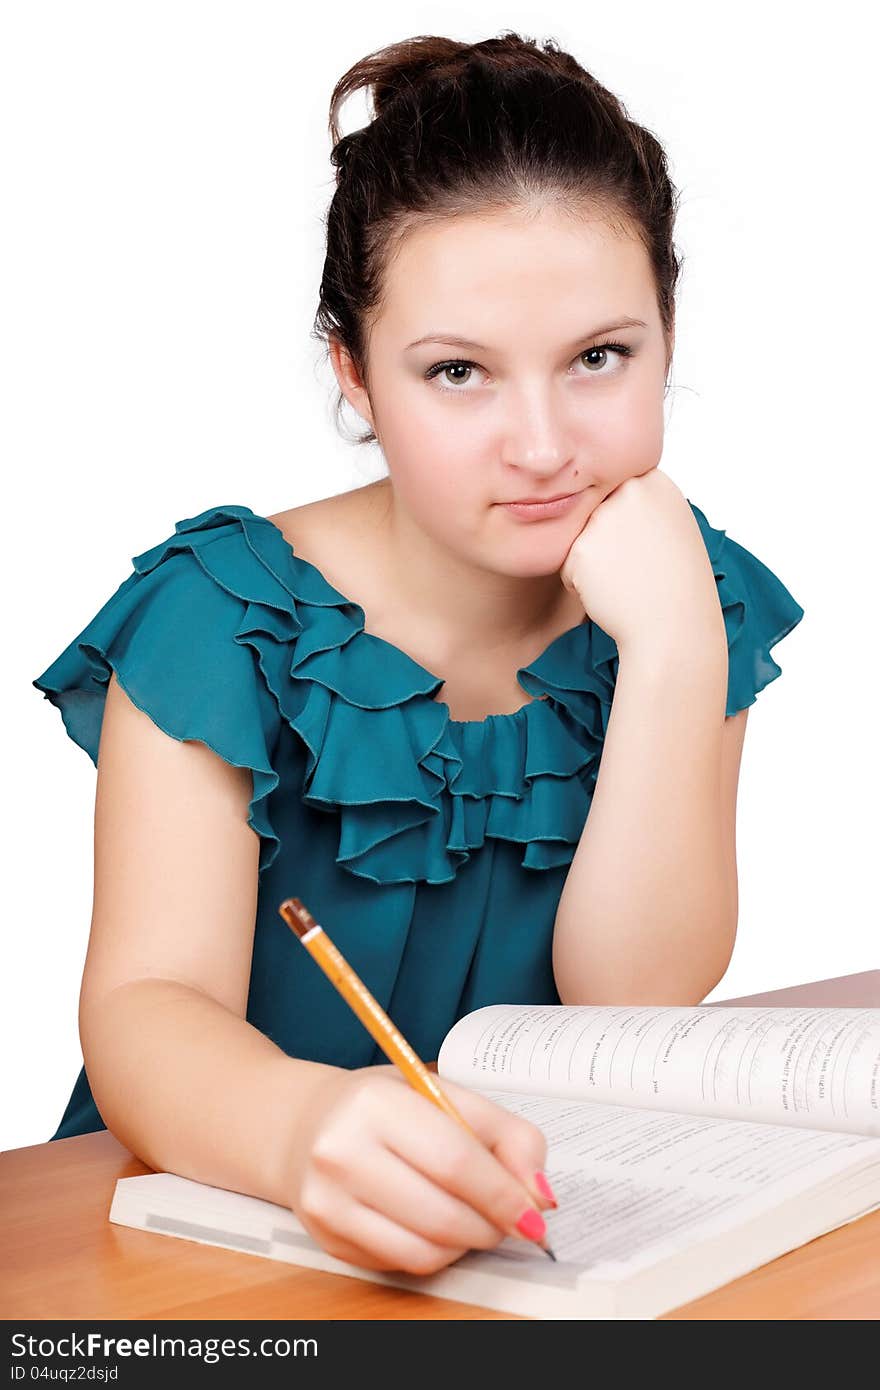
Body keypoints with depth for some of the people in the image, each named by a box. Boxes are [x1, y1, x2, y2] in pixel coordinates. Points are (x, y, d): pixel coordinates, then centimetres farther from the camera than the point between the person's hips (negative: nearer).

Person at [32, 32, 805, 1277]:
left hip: (570, 1225, 3)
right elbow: (143, 1006, -22)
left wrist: (676, 651, -20)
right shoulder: (223, 618, -12)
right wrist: (307, 1124, -43)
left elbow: (635, 999, -9)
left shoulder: (697, 600, -3)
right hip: (224, 1219, -2)